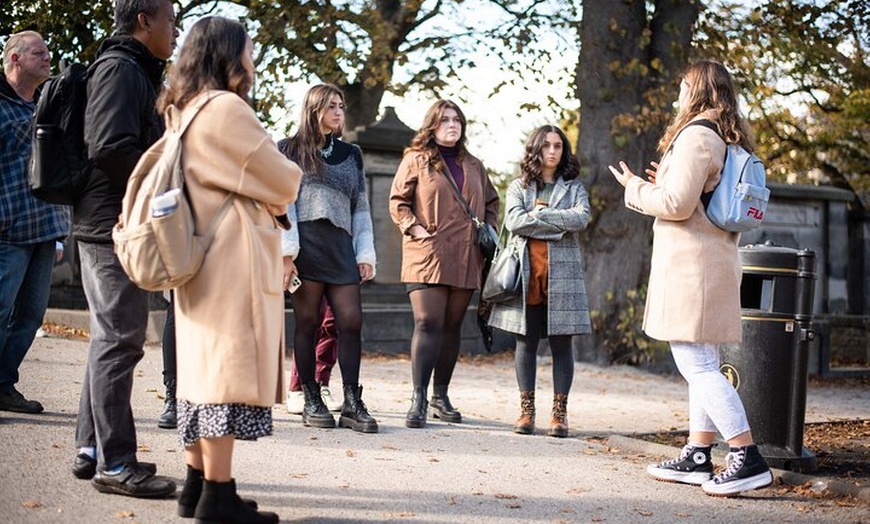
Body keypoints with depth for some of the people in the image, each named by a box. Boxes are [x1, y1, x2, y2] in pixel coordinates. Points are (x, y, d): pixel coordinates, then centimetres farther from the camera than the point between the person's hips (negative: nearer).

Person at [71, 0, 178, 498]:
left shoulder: (136, 71, 20)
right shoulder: (122, 68, -12)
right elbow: (111, 147, -22)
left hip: (114, 228, 11)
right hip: (117, 226, -11)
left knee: (111, 340, 15)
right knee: (119, 342, -8)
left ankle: (91, 449, 22)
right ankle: (115, 463, -4)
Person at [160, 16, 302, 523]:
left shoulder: (185, 112, 16)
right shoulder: (226, 108, -12)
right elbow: (282, 182, -9)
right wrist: (289, 173, 12)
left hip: (201, 258, 10)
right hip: (233, 260, -10)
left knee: (204, 367, 11)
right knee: (229, 369, -8)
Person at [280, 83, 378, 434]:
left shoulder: (351, 155, 21)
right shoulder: (291, 151, 8)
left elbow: (361, 207, 19)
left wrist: (365, 253, 9)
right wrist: (286, 251, -11)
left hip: (340, 245, 4)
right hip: (306, 243, -4)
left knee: (351, 321, -5)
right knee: (307, 323, -2)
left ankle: (352, 404, -3)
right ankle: (312, 402, 5)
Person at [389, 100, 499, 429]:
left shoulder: (474, 166, 18)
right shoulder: (416, 160, 5)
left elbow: (491, 202, 28)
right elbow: (398, 202, 3)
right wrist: (415, 229, -10)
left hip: (465, 260, 5)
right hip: (427, 256, -5)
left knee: (452, 327, 8)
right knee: (428, 324, -13)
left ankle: (441, 395, 16)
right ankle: (419, 398, -13)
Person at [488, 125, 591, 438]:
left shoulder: (573, 187, 13)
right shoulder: (518, 187, 12)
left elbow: (581, 218, -7)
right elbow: (514, 221, -6)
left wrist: (540, 214, -9)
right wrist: (559, 225, -9)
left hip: (562, 272, 0)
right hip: (526, 273, 0)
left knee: (561, 342, 0)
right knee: (526, 341, 2)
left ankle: (559, 412, 4)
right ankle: (526, 410, 8)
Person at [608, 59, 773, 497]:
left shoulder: (696, 136, -12)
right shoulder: (729, 140, 17)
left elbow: (676, 204, -18)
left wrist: (635, 188, -2)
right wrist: (664, 183, 20)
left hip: (690, 264, -10)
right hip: (716, 261, 10)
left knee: (697, 365, -10)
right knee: (703, 366, 11)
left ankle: (749, 460, -13)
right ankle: (697, 457, 16)